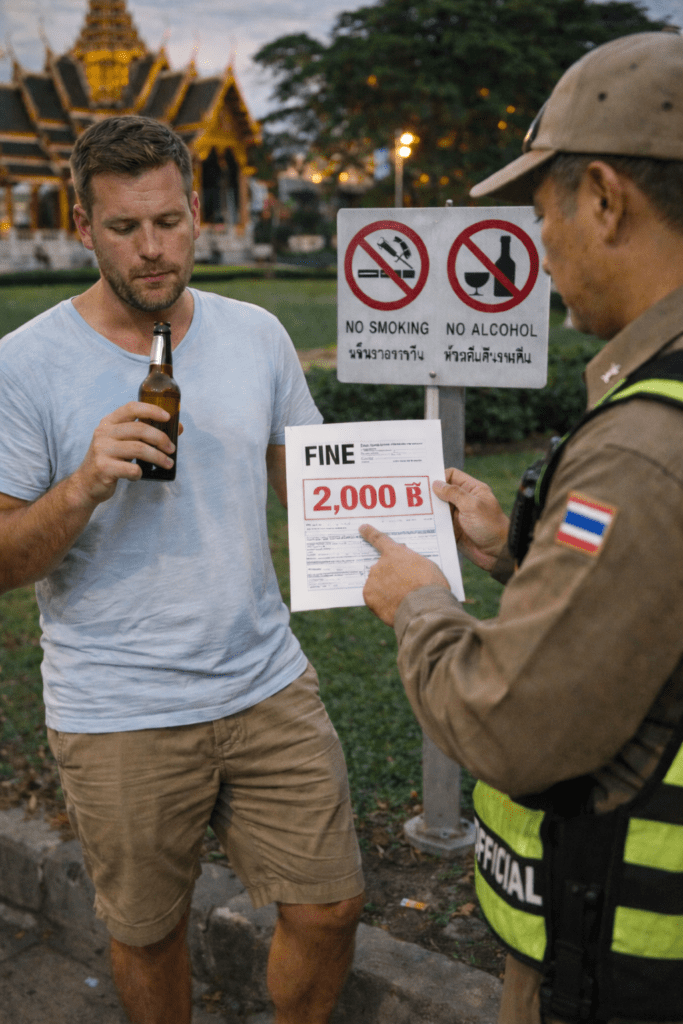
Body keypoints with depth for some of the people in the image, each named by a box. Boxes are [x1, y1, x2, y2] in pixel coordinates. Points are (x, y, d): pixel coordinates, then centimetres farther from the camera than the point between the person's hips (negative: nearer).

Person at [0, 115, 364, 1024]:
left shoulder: (256, 335, 3)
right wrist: (86, 484, -25)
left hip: (270, 685, 3)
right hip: (118, 717, -3)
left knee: (329, 909, 9)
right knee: (147, 934, 15)